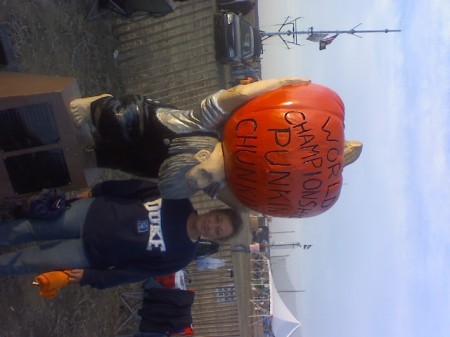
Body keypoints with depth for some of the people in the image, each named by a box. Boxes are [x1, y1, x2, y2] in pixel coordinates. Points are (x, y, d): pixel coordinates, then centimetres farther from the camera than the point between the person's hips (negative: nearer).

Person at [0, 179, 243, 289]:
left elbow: (135, 272, -13)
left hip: (93, 253, -2)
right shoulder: (180, 200, -11)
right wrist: (95, 190, 2)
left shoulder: (181, 255, -15)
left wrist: (91, 277, -16)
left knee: (29, 260, 3)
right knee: (28, 229, 8)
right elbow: (138, 187, -2)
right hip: (91, 212, 2)